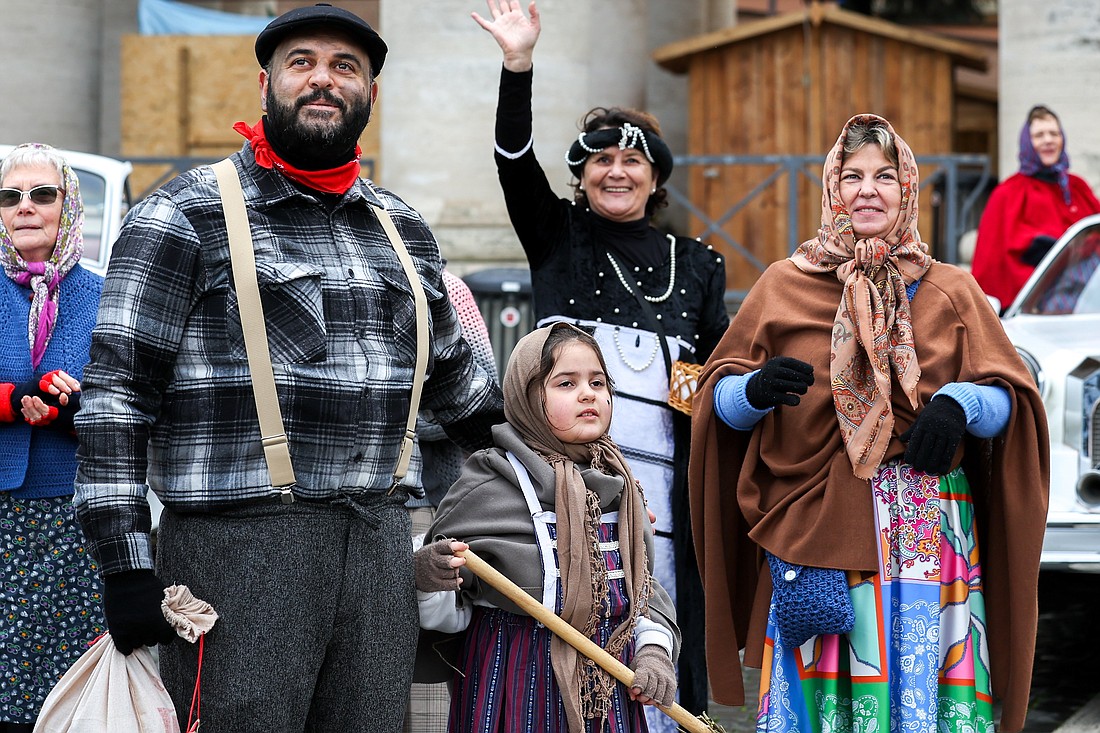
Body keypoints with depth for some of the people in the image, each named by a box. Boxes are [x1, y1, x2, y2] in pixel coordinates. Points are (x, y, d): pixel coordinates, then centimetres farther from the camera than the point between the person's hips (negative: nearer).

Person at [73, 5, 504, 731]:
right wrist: (127, 566, -13)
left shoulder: (402, 227, 17)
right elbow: (118, 389, -6)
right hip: (238, 548, -5)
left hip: (381, 545, 6)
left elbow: (454, 375, 30)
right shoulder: (185, 215, 0)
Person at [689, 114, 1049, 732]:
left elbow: (1010, 401, 7)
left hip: (926, 538, 0)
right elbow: (719, 401, 9)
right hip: (814, 534, 0)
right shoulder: (784, 285, 10)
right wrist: (756, 388, -13)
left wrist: (959, 403, -14)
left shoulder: (951, 292, 11)